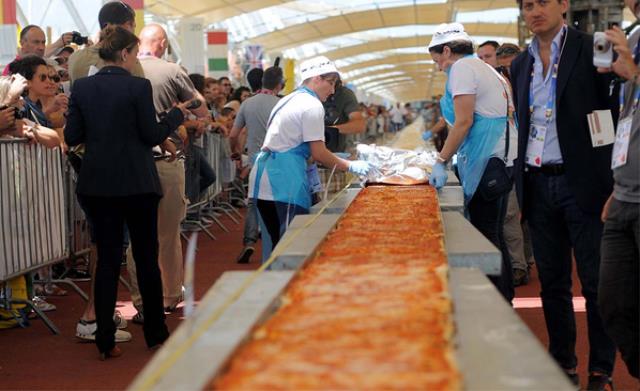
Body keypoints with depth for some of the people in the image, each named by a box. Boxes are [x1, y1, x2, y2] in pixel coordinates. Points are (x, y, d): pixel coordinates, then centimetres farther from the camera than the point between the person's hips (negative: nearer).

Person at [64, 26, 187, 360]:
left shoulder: (81, 88, 0)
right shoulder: (138, 87, -11)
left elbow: (72, 137, 2)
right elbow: (152, 135, -9)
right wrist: (176, 115, 6)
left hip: (97, 184, 3)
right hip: (137, 184, -3)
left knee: (107, 259, 8)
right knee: (146, 257, 10)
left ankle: (105, 341, 6)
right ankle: (155, 333, 21)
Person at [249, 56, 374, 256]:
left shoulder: (289, 100, 21)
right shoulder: (312, 105, -8)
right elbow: (318, 153, -9)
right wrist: (351, 166, 1)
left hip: (264, 174, 10)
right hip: (285, 177, -10)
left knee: (279, 243, 11)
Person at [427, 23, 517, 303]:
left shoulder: (462, 67, -4)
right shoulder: (487, 70, 24)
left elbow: (464, 121, -13)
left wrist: (441, 162, -9)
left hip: (487, 161, -10)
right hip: (504, 158, 10)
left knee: (485, 236, -8)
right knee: (493, 235, 13)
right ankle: (505, 300, 17)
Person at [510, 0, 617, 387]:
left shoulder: (592, 50, -5)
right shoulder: (520, 64, 13)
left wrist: (614, 188, -13)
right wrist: (521, 188, 14)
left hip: (583, 184, -5)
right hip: (538, 187, 6)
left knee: (596, 285, 0)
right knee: (553, 285, 11)